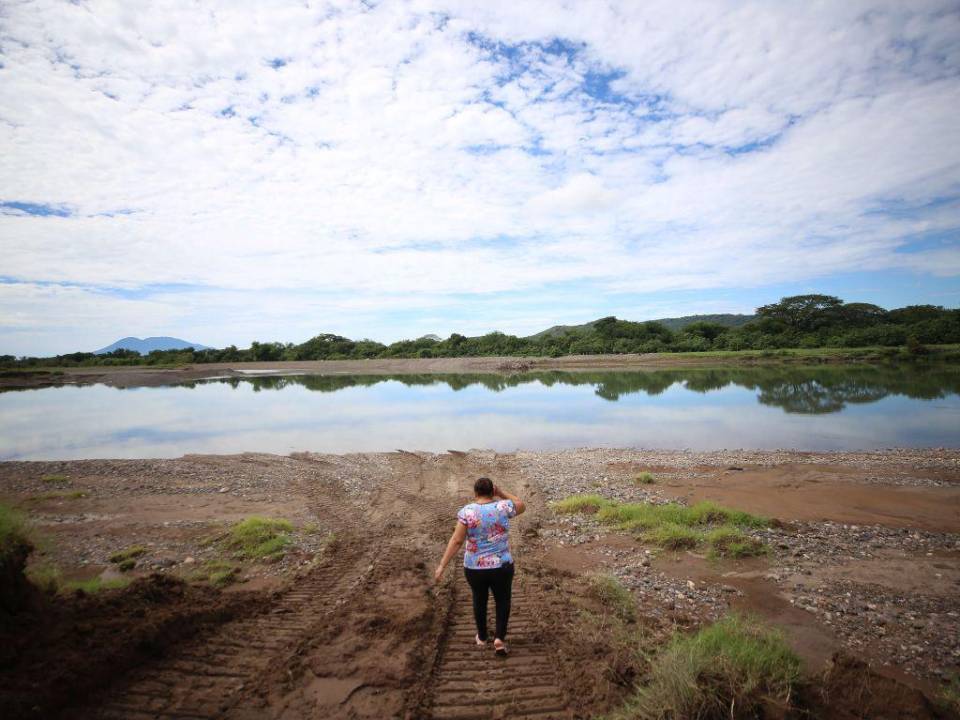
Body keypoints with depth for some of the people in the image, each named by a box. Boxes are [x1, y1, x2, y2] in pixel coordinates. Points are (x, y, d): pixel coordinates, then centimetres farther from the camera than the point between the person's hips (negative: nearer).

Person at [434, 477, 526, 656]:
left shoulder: (467, 511, -12)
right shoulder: (503, 507, -10)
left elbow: (456, 541, -15)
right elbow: (522, 506, 10)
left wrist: (442, 566, -10)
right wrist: (502, 492, 5)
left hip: (474, 568, 1)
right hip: (502, 567, 0)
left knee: (479, 600, 25)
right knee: (503, 600, 23)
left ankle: (482, 637, 39)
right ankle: (499, 638, 12)